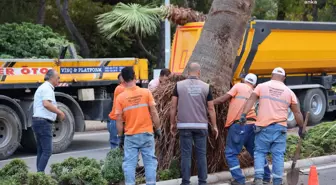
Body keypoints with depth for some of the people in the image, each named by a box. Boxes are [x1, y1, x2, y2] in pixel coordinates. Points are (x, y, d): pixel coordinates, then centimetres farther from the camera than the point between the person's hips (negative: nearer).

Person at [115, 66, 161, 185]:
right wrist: (158, 128, 7)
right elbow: (154, 113, -3)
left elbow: (119, 120, -2)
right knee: (150, 161, 6)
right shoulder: (146, 92, -4)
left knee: (129, 163, 4)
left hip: (130, 136, 0)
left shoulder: (120, 97, -4)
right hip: (146, 134, 0)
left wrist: (120, 136, 8)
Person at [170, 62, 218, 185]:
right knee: (201, 154, 6)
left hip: (185, 125, 0)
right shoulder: (206, 87, 1)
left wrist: (172, 123, 10)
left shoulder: (179, 85, 0)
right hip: (201, 125, 0)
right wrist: (214, 126, 10)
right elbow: (211, 108, 3)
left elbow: (173, 106, 1)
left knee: (186, 154, 3)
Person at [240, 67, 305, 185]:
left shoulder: (262, 86, 6)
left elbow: (251, 100, -7)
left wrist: (244, 114, -14)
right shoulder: (289, 92, 10)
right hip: (280, 127, 1)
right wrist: (301, 128, 22)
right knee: (278, 155, 5)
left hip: (263, 127, -1)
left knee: (260, 152, 7)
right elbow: (297, 112, 12)